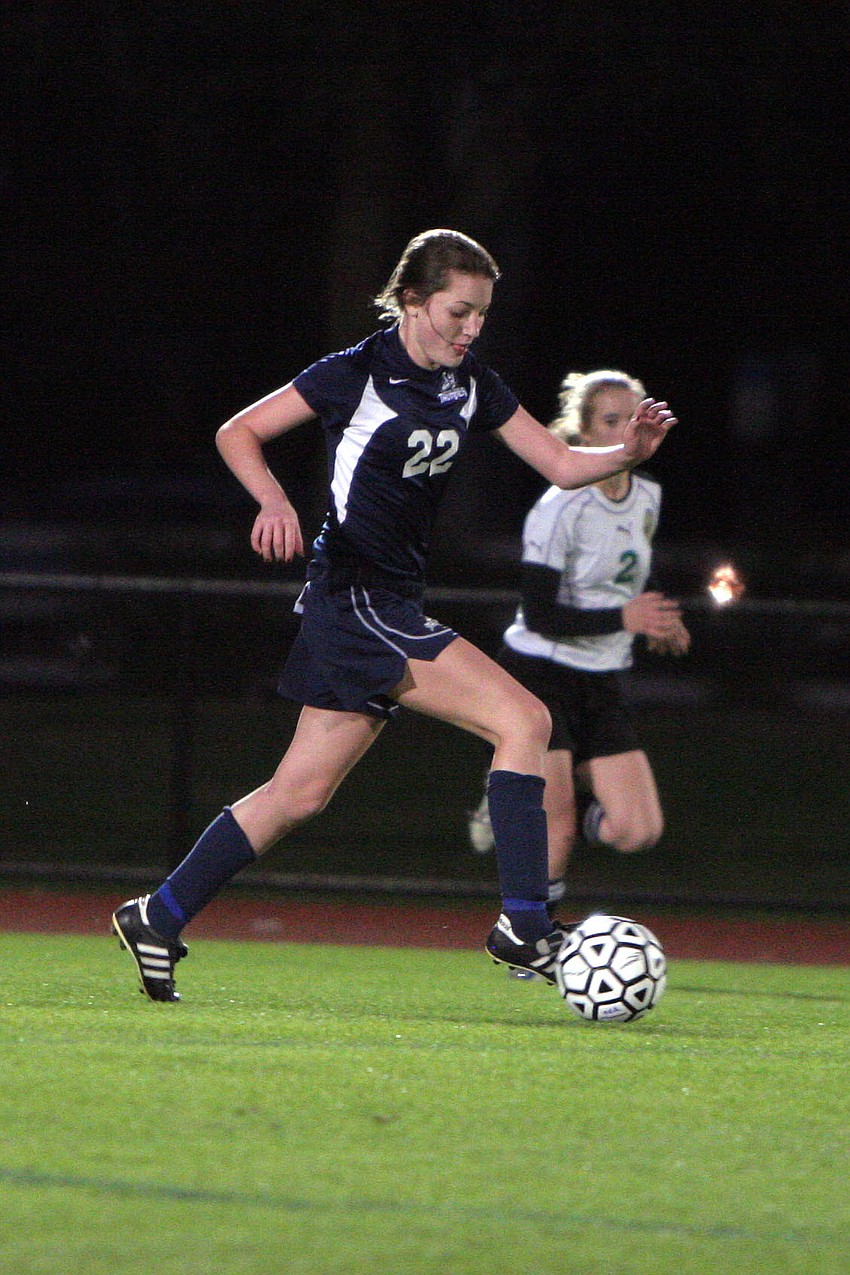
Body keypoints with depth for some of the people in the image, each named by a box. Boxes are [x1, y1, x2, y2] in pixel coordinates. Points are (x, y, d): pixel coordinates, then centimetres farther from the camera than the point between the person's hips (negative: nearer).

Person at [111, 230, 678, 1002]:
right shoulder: (358, 375, -10)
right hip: (357, 596, -8)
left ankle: (159, 919, 18)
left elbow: (560, 464, 11)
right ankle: (522, 926, -18)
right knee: (523, 720, -17)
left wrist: (627, 452, -8)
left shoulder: (471, 386, 10)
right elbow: (238, 433, -3)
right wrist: (276, 502, -20)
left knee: (302, 793, 10)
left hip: (394, 606, 8)